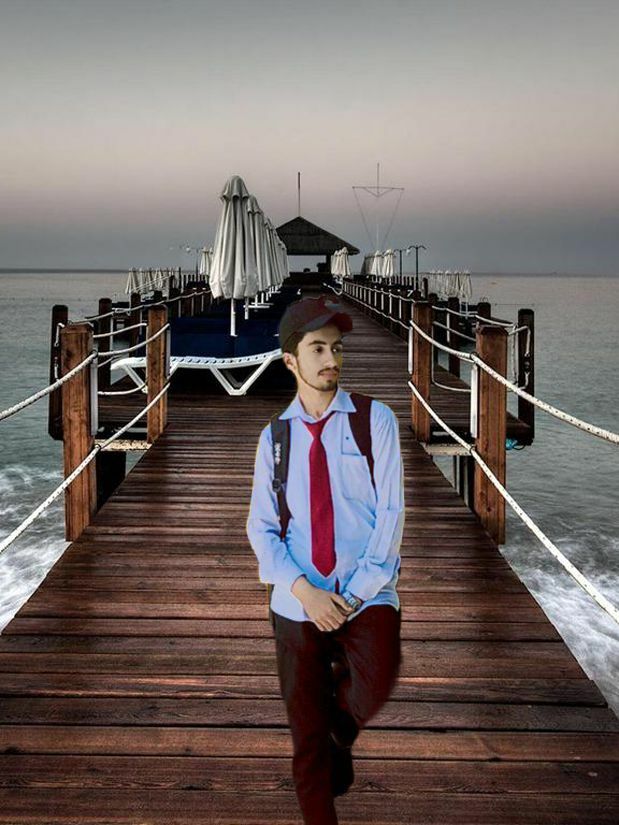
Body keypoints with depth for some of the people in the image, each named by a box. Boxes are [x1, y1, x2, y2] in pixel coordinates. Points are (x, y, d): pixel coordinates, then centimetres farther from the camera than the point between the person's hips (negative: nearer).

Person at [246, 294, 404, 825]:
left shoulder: (375, 421, 0)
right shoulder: (275, 437, 7)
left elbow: (391, 512, -5)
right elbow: (261, 526, 3)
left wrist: (355, 595, -12)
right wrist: (303, 590, -13)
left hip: (368, 597, -2)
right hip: (298, 602, 2)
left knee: (373, 685, -28)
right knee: (306, 736, 7)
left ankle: (342, 735, 7)